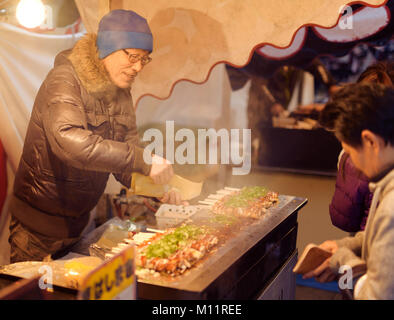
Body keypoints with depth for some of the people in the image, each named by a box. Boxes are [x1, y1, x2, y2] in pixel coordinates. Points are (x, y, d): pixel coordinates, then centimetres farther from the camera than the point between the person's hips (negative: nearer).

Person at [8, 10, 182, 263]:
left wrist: (157, 189, -16)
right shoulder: (63, 82, -21)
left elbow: (126, 156, 3)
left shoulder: (121, 94, 4)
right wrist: (142, 160, -42)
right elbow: (68, 140, -40)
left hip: (78, 223, 7)